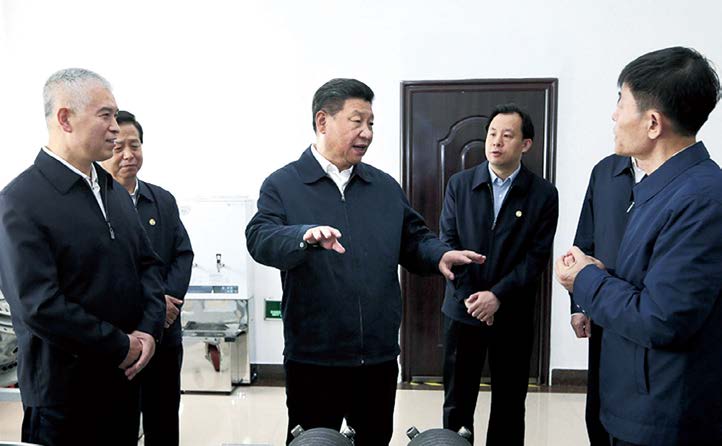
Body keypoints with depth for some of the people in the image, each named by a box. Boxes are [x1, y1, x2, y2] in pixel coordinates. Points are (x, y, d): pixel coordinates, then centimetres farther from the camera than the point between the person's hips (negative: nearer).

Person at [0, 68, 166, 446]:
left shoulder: (114, 189, 8)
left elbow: (148, 263, 9)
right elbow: (38, 305, -21)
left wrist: (149, 330, -5)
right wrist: (121, 348, -14)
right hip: (64, 390, -6)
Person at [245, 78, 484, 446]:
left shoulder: (385, 186, 10)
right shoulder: (283, 185, -3)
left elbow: (414, 240, 13)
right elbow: (261, 239, -18)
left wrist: (440, 255, -9)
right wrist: (306, 236, -38)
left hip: (379, 356, 4)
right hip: (312, 357, -3)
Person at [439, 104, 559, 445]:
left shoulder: (543, 193, -3)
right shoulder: (459, 183, 2)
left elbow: (537, 256, -7)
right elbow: (448, 242, -2)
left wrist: (498, 295, -17)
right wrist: (470, 296, -11)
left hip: (513, 315, -1)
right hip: (463, 309, 1)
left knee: (509, 405, 13)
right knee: (457, 403, 12)